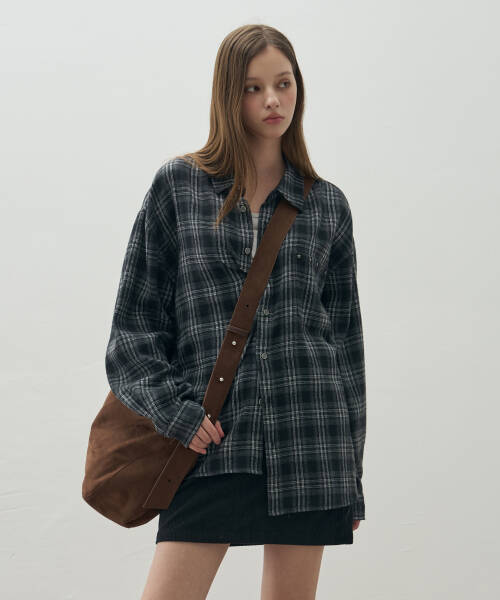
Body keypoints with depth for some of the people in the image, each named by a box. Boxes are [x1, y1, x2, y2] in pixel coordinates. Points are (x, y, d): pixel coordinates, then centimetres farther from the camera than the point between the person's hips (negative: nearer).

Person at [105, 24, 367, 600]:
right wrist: (174, 411, -7)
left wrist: (351, 471, 11)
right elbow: (133, 321, 6)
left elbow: (346, 340, 12)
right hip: (211, 441, -1)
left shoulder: (326, 204, 10)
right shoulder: (178, 185, 5)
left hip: (308, 440, 2)